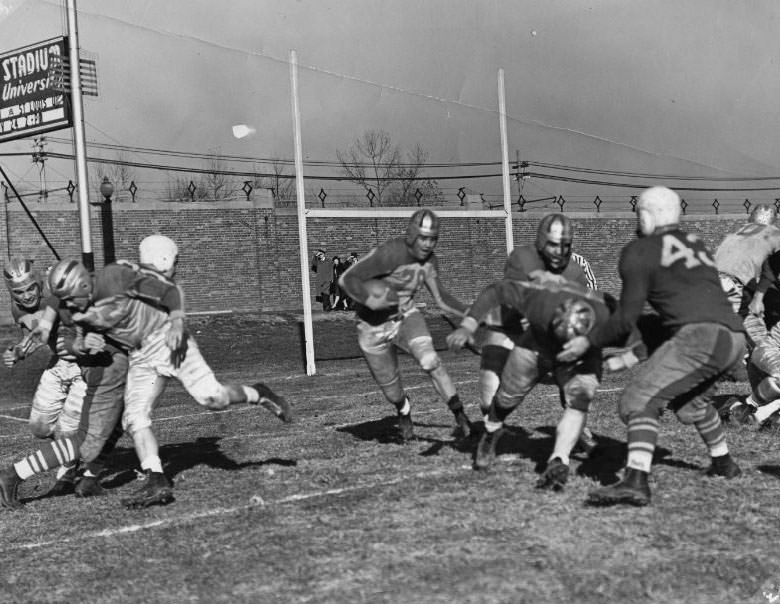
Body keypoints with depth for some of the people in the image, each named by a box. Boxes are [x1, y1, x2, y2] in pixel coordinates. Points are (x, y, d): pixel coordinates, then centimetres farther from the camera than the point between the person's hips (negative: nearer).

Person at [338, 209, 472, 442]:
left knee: (429, 360, -26)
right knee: (390, 385, 13)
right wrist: (370, 299, -45)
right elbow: (347, 278, -27)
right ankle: (404, 412, 47)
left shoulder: (429, 260, -8)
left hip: (406, 316, 3)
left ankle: (460, 415, -20)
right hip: (374, 326, -3)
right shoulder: (388, 254, -29)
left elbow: (441, 298, 4)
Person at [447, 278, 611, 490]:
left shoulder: (604, 316, -41)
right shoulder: (538, 297, -42)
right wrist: (467, 327, -32)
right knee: (507, 397, 8)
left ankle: (558, 463, -27)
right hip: (537, 345, 1)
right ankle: (491, 434, 41)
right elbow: (496, 291, -26)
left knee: (577, 401, -27)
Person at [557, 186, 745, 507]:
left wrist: (588, 342, 11)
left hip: (701, 334, -8)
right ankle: (723, 462, 42)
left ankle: (635, 481, -24)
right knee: (689, 399, 31)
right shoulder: (695, 243, 24)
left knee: (640, 399, -9)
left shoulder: (639, 251, 2)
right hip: (735, 336, 8)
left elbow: (626, 319, 0)